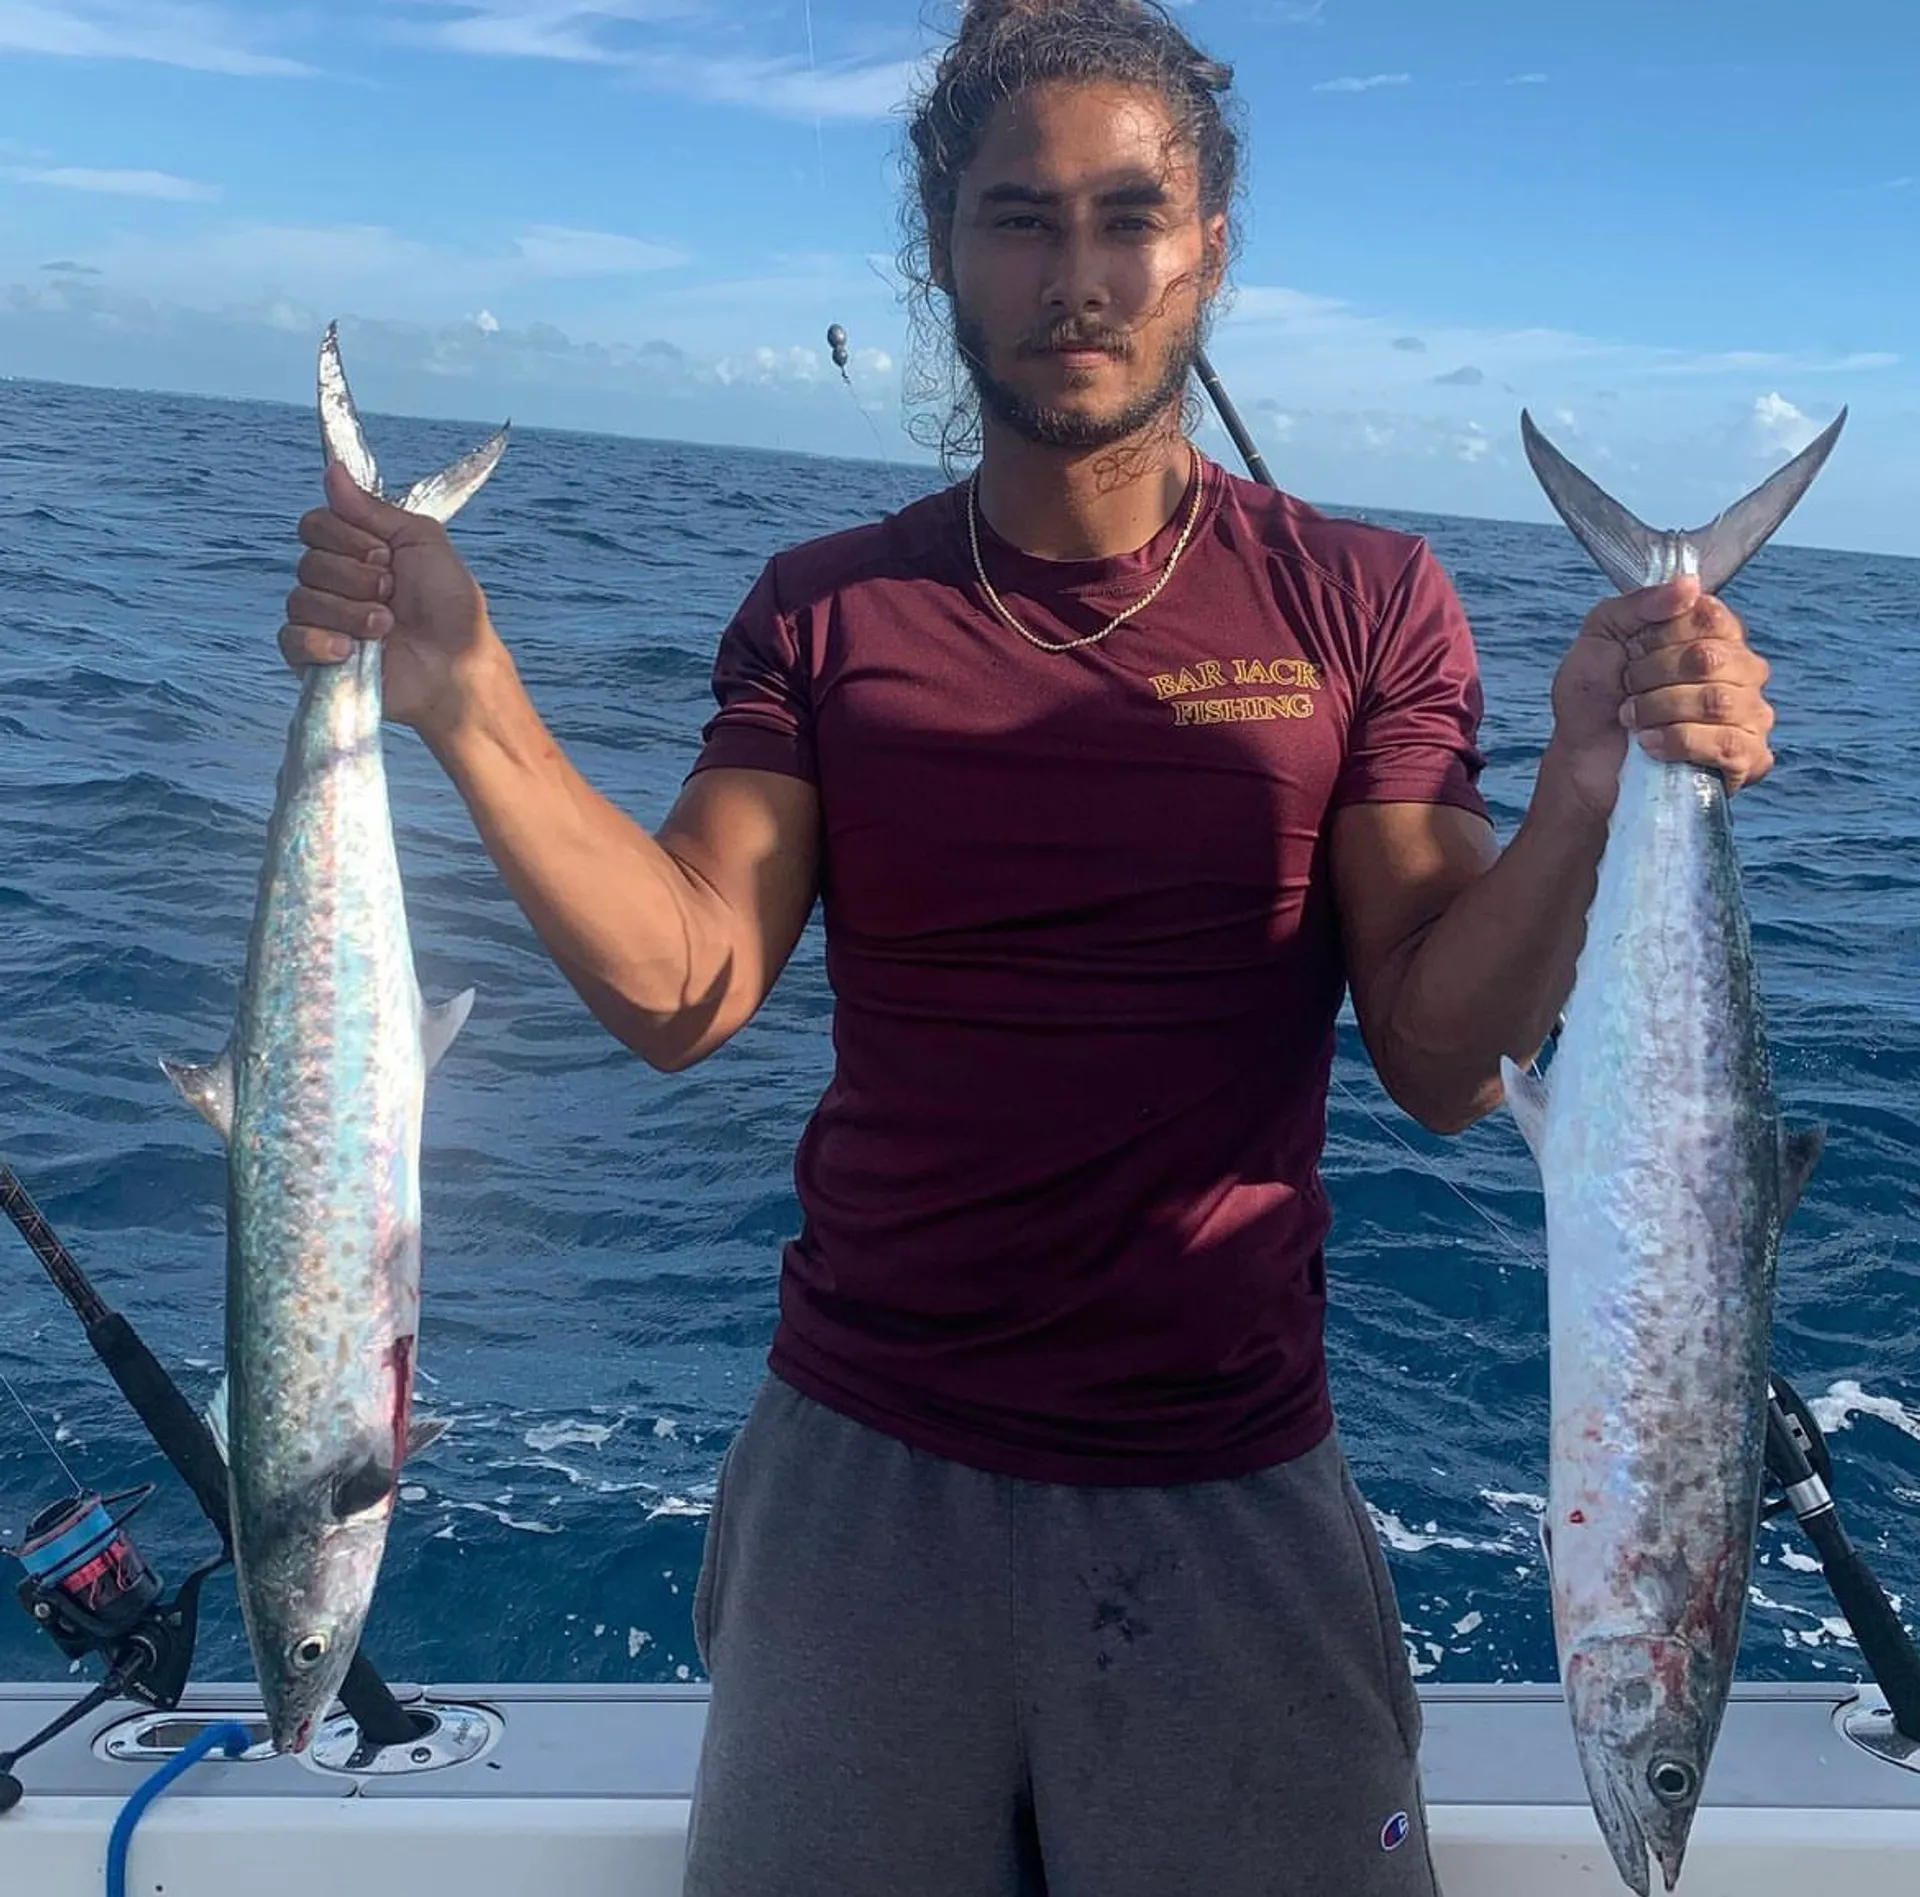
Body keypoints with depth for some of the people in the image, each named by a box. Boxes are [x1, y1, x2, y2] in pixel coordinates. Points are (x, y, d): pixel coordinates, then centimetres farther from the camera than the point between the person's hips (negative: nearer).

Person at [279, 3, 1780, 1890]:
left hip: (1229, 1488, -1)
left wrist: (1591, 792, -26)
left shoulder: (1362, 602, -3)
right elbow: (684, 989, -11)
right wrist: (468, 705, -23)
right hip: (862, 1468, 2)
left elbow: (1441, 1063, -10)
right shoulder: (824, 612, 1)